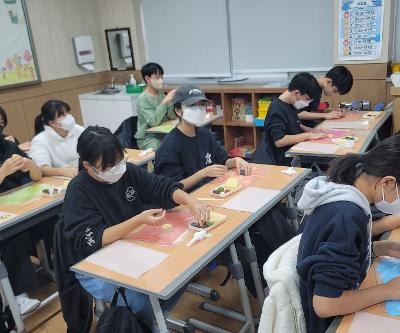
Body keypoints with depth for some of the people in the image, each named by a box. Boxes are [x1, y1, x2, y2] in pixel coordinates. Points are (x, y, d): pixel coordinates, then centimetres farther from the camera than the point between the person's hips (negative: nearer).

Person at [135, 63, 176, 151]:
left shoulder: (161, 94, 6)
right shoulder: (142, 98, -13)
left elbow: (172, 116, 2)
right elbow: (153, 122, -22)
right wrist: (165, 102, -26)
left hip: (163, 133, 6)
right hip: (147, 138, -6)